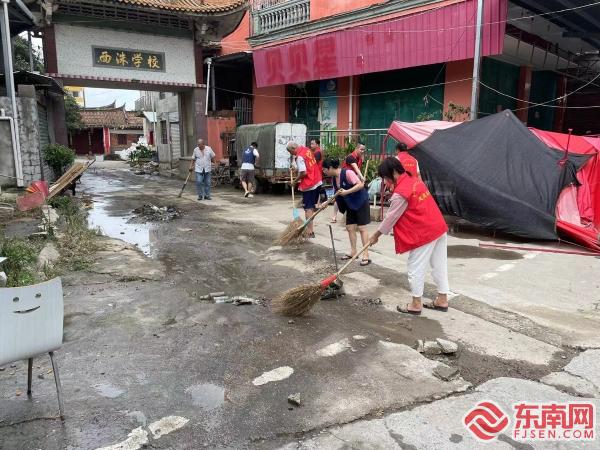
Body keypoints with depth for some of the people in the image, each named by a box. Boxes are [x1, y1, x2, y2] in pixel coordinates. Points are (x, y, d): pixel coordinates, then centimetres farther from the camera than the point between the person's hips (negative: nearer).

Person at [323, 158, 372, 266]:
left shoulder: (347, 173, -22)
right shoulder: (334, 178, 4)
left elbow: (360, 185, -27)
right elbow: (337, 195, 9)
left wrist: (347, 191, -31)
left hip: (361, 202, -8)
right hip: (350, 204, 8)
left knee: (361, 228, -8)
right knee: (350, 227, 8)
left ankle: (366, 255, -4)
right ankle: (353, 252, 20)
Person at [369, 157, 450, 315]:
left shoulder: (400, 193, -18)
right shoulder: (414, 179, 9)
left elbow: (391, 217, -10)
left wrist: (376, 235, 1)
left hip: (424, 233, -9)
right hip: (439, 227, 9)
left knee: (416, 268, 4)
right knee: (439, 265, 15)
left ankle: (416, 304, 15)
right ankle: (442, 300, 26)